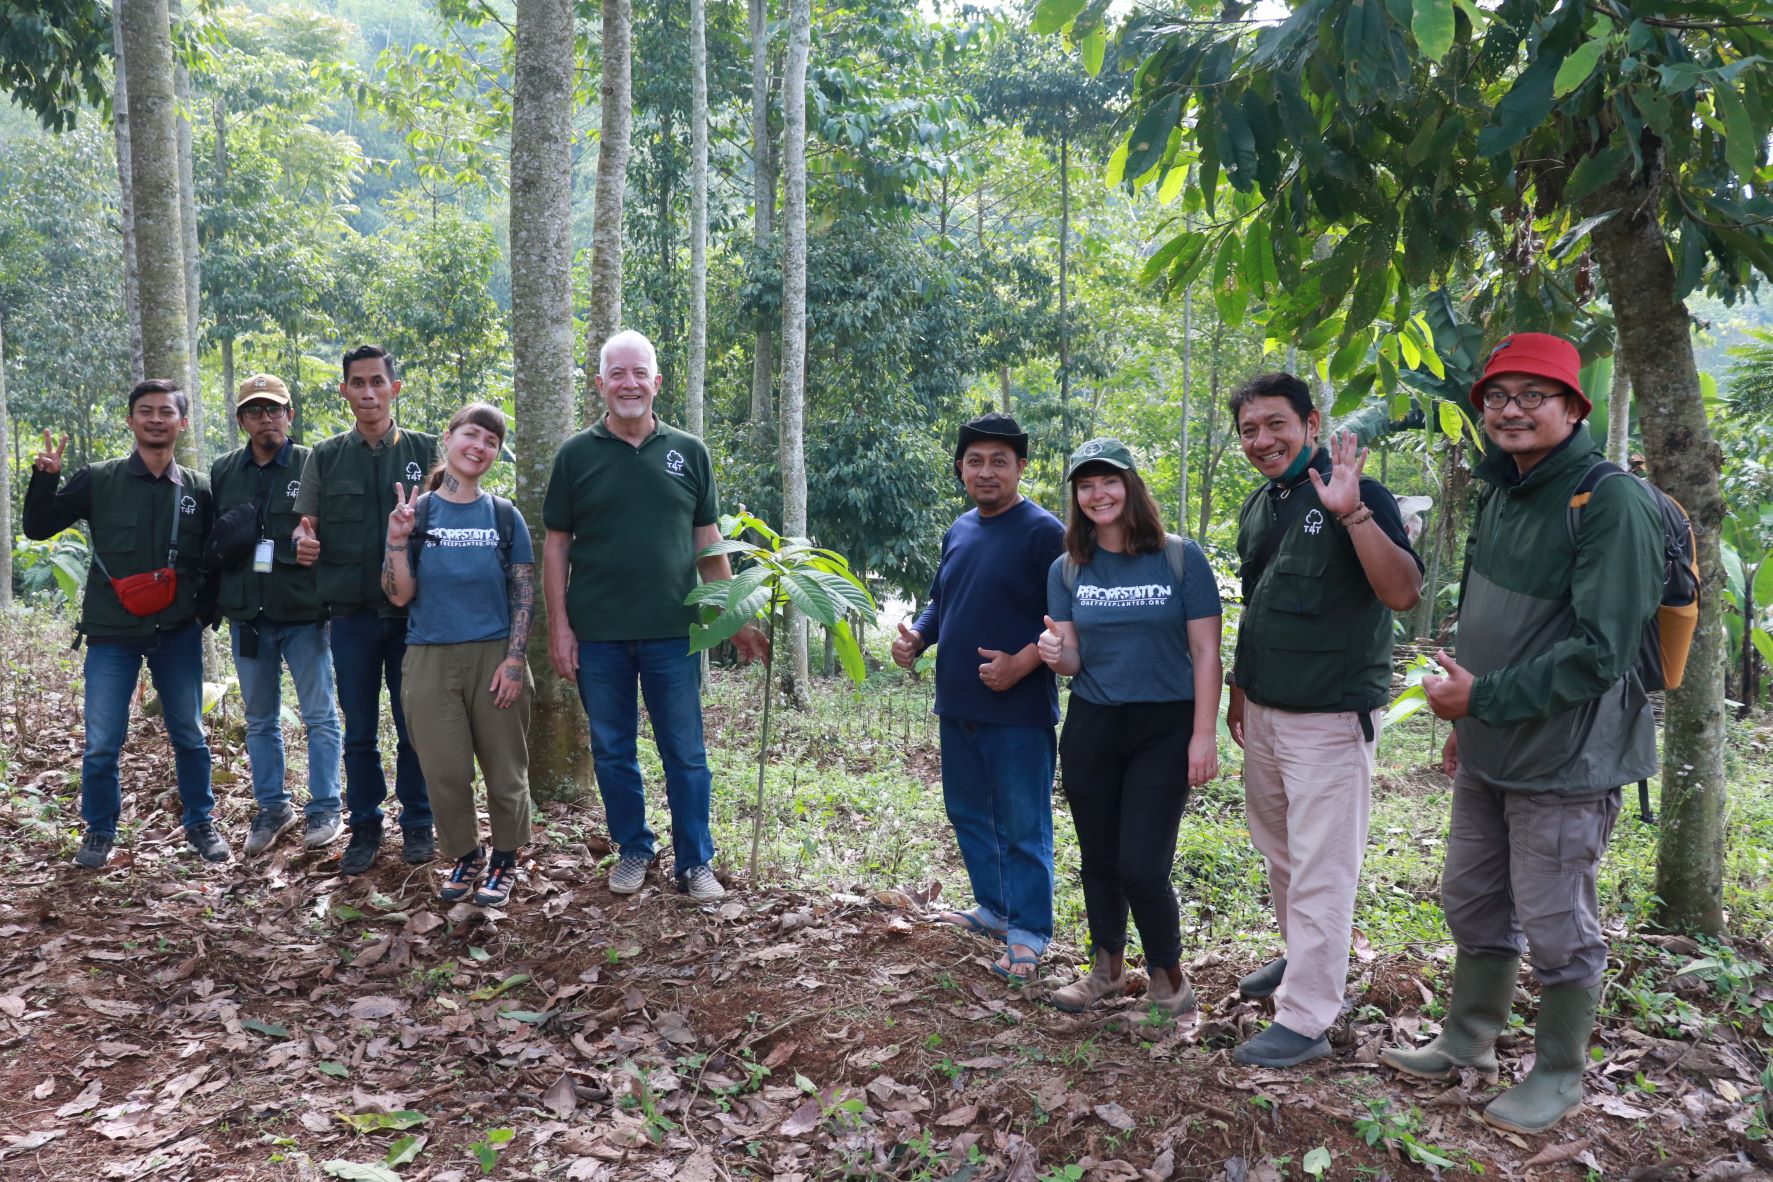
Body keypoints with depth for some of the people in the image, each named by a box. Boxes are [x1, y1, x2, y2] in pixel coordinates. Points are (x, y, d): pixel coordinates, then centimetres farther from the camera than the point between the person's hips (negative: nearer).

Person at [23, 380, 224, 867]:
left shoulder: (198, 489, 2)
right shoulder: (99, 480, -1)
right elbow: (38, 528, 0)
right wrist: (45, 478, -13)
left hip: (179, 634, 1)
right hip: (112, 635, -1)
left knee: (189, 735, 9)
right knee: (101, 744, 1)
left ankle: (200, 823, 25)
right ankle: (99, 831, 21)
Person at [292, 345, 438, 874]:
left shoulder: (424, 451, 3)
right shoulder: (325, 457, 7)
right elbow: (306, 528, 8)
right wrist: (304, 542, -15)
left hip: (413, 611, -1)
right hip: (351, 612, 1)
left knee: (415, 726, 5)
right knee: (359, 731, 9)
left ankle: (417, 824, 20)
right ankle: (364, 826, 22)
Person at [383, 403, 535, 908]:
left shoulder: (505, 515, 2)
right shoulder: (415, 512, 2)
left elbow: (525, 595, 0)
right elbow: (399, 596, -2)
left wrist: (514, 660, -9)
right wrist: (397, 541, -16)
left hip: (495, 658, 0)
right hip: (430, 659, 0)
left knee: (505, 770, 6)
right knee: (445, 772, 6)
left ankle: (504, 861, 25)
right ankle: (464, 856, 27)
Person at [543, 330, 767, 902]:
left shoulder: (688, 453, 6)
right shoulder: (576, 455, 3)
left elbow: (708, 543, 8)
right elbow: (556, 545, 3)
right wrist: (558, 626, -3)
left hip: (672, 633, 0)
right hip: (597, 637, 0)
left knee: (686, 754, 5)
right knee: (612, 752, 11)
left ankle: (695, 862, 17)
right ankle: (633, 851, 27)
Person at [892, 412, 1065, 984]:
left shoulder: (1043, 532, -11)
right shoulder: (959, 531, 11)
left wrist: (1022, 663, -23)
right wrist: (916, 636, 2)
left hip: (1019, 712, -8)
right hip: (958, 706, 8)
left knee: (1022, 827, 1)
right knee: (968, 814, 18)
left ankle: (1026, 933, 13)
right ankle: (993, 907, 34)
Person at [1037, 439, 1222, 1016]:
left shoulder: (1181, 558, -6)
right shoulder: (1067, 569, 3)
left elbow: (1205, 651, -5)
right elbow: (1072, 660, 4)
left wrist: (1204, 735, -10)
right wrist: (1056, 654, -20)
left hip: (1164, 729, -3)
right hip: (1091, 729, 4)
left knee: (1140, 868, -8)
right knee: (1098, 861, 12)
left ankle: (1168, 977, 17)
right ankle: (1107, 968, 34)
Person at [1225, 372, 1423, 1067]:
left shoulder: (1359, 496, -12)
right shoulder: (1258, 507, 11)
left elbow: (1404, 593, -25)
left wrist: (1352, 513, -33)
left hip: (1330, 718, -8)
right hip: (1263, 712, 8)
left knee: (1321, 871, -3)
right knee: (1279, 853, 21)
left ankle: (1304, 1022, 4)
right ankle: (1301, 958, 40)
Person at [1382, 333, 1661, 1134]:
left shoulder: (1611, 504, -18)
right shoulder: (1500, 495, 9)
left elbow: (1599, 650, -23)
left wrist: (1485, 697, -20)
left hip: (1565, 761, -8)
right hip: (1490, 753, 8)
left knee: (1557, 928, 6)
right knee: (1473, 903, 19)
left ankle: (1559, 1075, 26)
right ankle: (1468, 1040, 37)